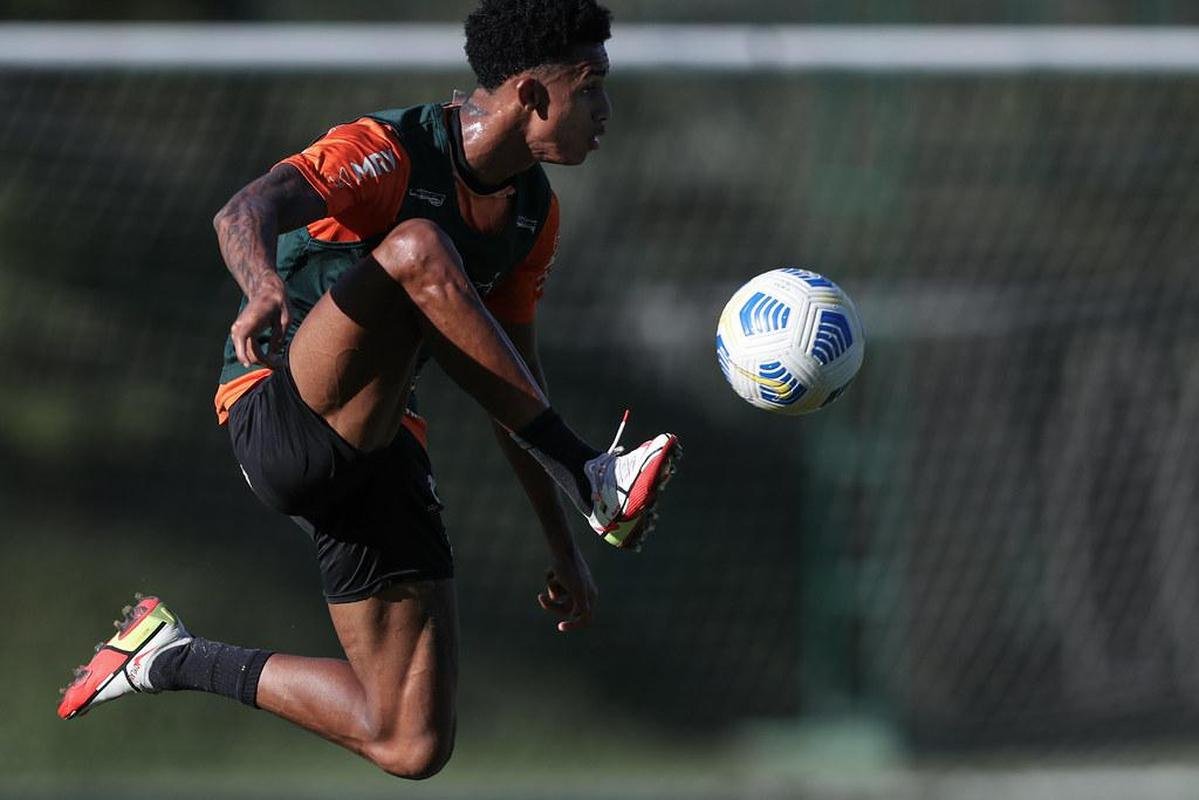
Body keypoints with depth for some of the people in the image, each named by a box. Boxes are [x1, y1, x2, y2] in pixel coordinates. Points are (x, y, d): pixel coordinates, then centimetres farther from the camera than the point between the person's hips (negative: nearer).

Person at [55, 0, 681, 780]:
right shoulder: (390, 152, -13)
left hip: (380, 452, 8)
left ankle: (179, 659, 18)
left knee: (414, 748, -5)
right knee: (417, 248, -34)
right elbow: (247, 210, -33)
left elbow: (515, 389, 22)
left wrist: (561, 546, 21)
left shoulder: (535, 215, 10)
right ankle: (591, 477, -31)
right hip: (279, 417, -8)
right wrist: (264, 284, -57)